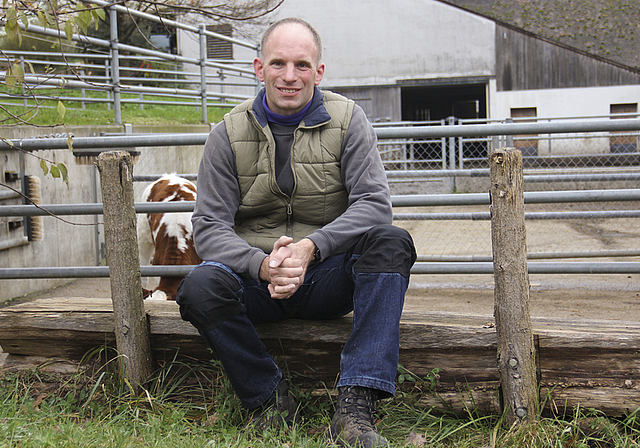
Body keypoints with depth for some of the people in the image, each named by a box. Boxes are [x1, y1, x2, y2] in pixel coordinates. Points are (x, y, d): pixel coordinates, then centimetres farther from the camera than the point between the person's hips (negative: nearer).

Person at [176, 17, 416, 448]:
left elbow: (374, 203, -10)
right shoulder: (230, 134, 1)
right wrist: (264, 265, -27)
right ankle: (270, 397, -8)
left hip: (327, 279, 0)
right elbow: (210, 225, -5)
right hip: (257, 279, 0)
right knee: (200, 287, -30)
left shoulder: (347, 120, 0)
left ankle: (355, 408, -31)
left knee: (391, 243, -28)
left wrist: (310, 247, -28)